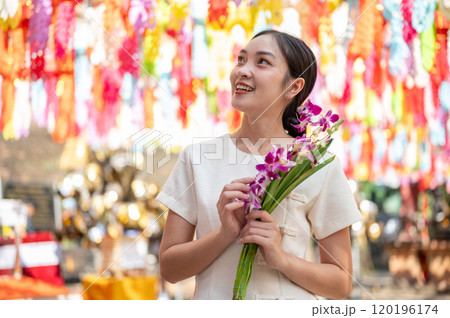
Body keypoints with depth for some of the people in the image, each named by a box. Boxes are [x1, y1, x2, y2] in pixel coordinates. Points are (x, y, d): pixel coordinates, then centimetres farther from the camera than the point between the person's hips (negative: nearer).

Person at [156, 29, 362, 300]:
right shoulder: (197, 157, 0)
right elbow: (169, 269, -1)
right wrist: (226, 234, -16)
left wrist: (282, 258, -17)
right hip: (214, 300, 1)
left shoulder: (319, 167, -5)